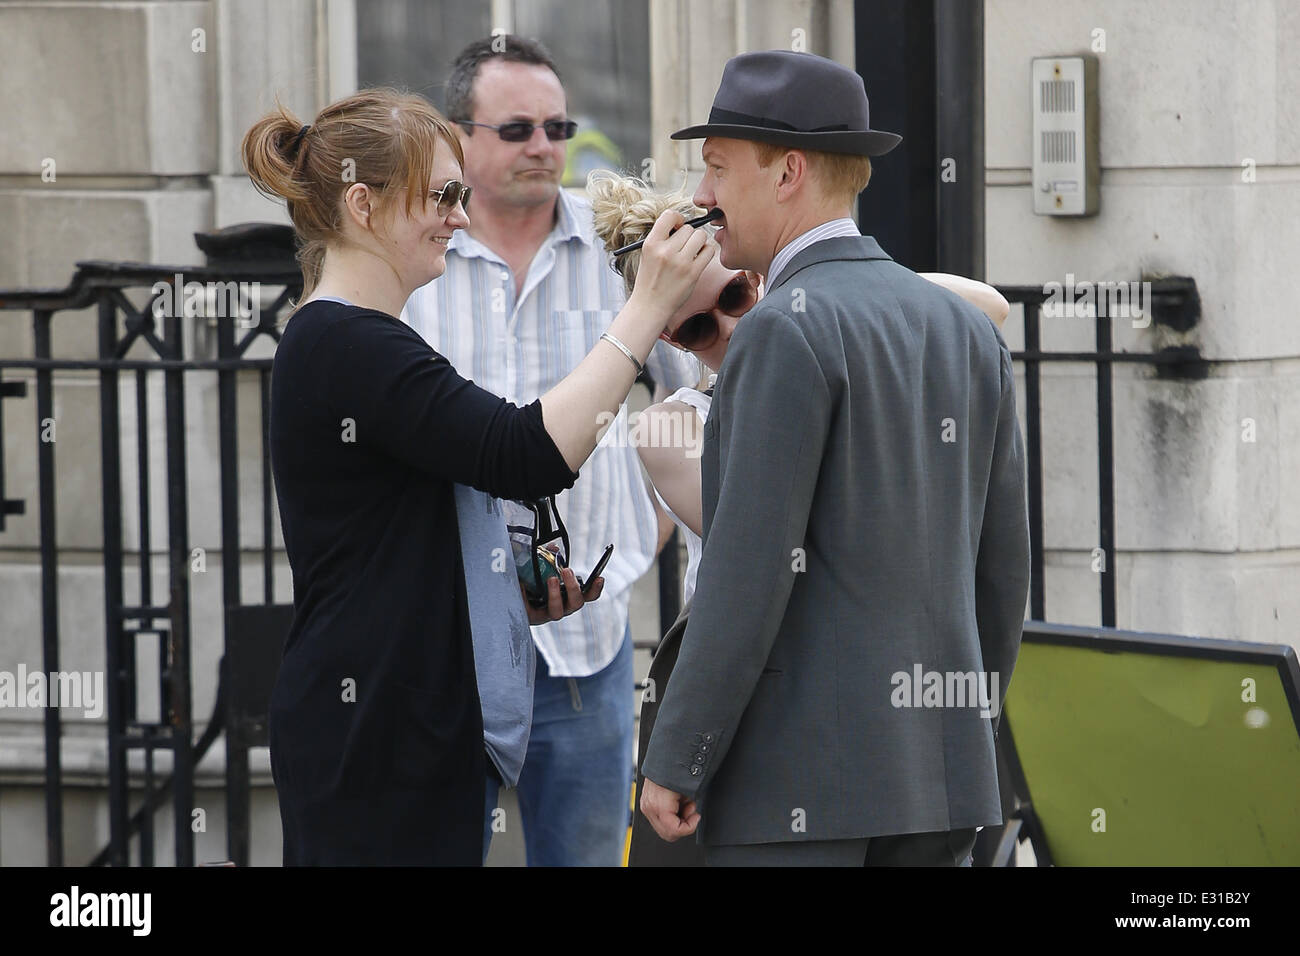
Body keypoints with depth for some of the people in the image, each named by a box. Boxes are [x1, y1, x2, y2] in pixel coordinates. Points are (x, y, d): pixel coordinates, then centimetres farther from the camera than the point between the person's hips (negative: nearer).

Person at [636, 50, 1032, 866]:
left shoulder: (789, 331, -12)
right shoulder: (966, 329, 12)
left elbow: (752, 570, -17)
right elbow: (1002, 564, 15)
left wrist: (674, 763, -12)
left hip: (798, 781, -8)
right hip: (940, 781, 8)